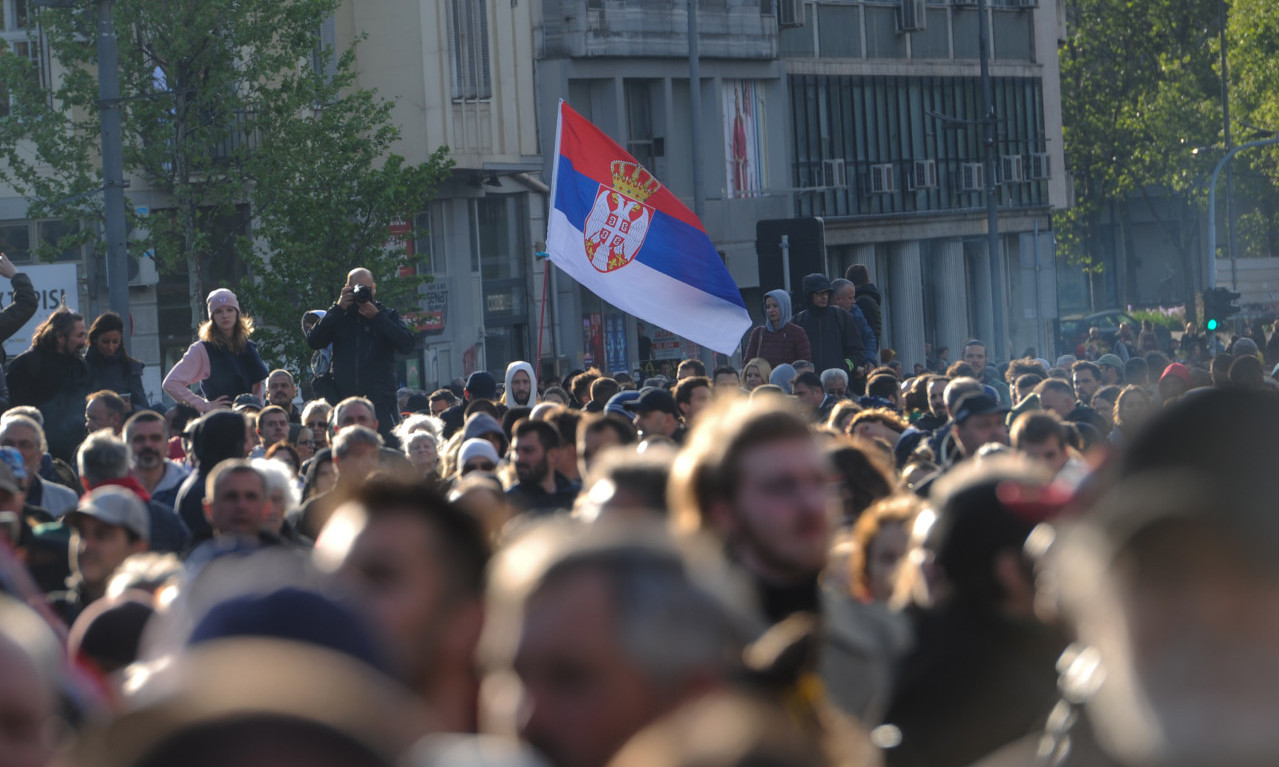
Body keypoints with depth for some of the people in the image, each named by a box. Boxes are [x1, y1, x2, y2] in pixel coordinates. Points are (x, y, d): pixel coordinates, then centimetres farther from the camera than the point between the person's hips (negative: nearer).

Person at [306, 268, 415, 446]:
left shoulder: (388, 316, 12)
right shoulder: (338, 318, 15)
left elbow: (407, 345, -5)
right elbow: (314, 341, 0)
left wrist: (376, 317, -9)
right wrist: (338, 308, -4)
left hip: (381, 404, -2)